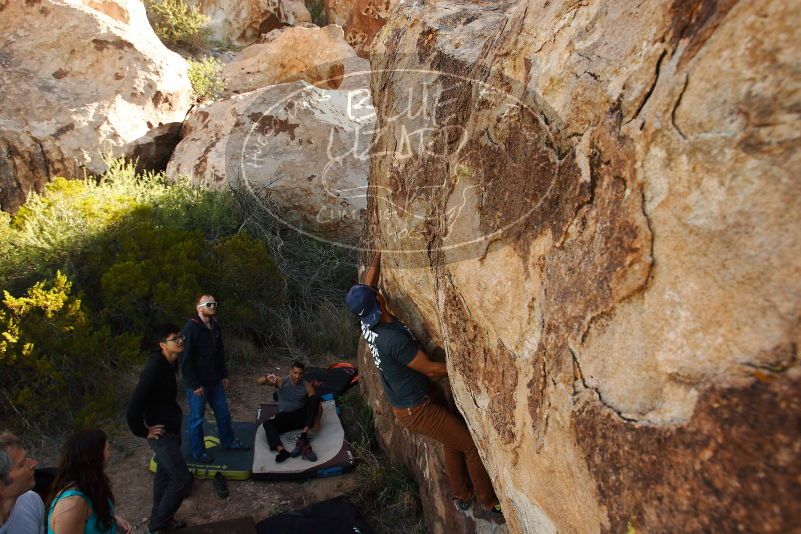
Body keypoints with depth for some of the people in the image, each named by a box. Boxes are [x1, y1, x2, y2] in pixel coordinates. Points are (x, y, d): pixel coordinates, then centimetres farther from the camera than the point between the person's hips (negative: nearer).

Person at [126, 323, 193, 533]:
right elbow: (133, 407, -29)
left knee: (164, 475, 20)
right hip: (161, 433, -9)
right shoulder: (155, 368, -28)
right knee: (182, 479, -4)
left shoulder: (168, 364, 1)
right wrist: (143, 431, -17)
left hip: (172, 429, 9)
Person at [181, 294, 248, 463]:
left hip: (214, 381, 7)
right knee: (197, 418, 8)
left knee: (223, 413, 18)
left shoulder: (215, 326, 4)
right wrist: (195, 385, -18)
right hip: (197, 384, -7)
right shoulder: (191, 328, -19)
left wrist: (224, 375, 11)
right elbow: (186, 360, -19)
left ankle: (228, 441, 36)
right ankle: (198, 451, 24)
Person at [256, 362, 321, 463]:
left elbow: (318, 404, -5)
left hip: (302, 416, 0)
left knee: (315, 398, -25)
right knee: (267, 423, -29)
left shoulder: (307, 386, -4)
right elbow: (258, 381, -11)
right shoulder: (281, 381, -5)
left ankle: (304, 436, -34)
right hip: (285, 417, 0)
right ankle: (281, 450, -55)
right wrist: (267, 378, -34)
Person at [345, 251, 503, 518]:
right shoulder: (394, 338, -33)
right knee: (473, 444, 3)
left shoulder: (367, 324, -7)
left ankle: (462, 497, 38)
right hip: (418, 410, -9)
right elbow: (431, 369, -23)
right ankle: (490, 503, 20)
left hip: (402, 403, 9)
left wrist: (379, 254, 14)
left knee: (453, 441, 24)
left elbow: (367, 284, 10)